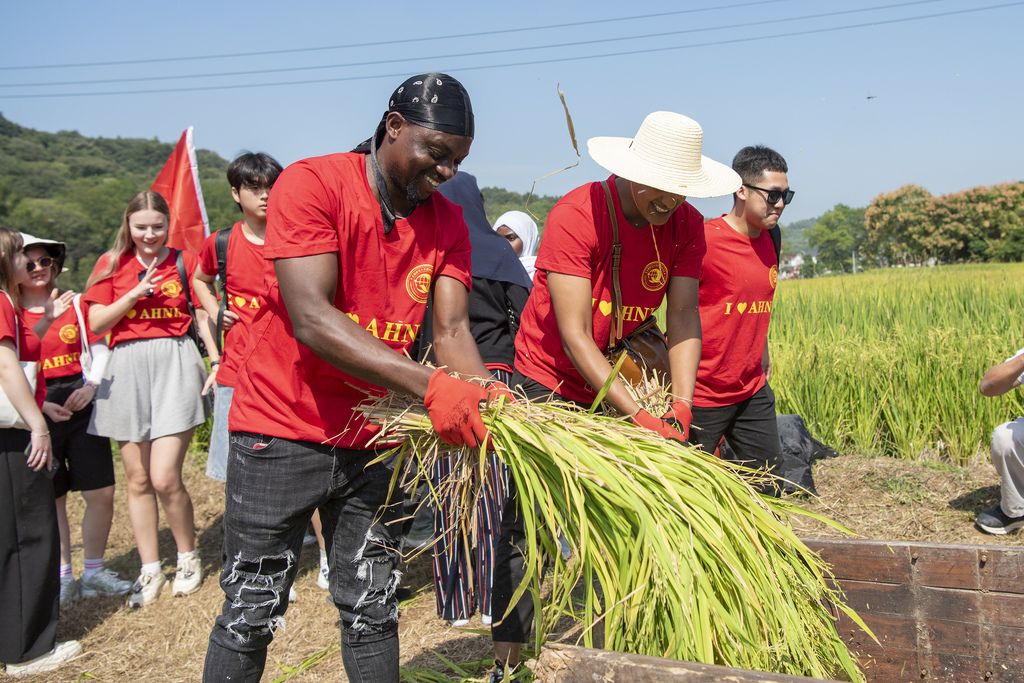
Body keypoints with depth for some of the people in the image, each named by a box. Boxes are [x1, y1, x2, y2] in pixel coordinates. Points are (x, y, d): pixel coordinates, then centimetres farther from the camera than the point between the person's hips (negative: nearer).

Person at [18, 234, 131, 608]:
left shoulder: (75, 304, 5)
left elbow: (99, 349, 8)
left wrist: (91, 385, -8)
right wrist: (41, 406, -14)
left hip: (82, 405, 2)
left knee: (101, 492, 2)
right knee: (51, 499, 9)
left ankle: (94, 572, 20)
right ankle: (63, 577, 24)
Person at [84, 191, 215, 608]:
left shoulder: (185, 261, 5)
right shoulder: (112, 264, 9)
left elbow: (203, 316, 6)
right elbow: (96, 324, 5)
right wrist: (134, 294, -8)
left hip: (175, 361, -3)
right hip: (127, 367, 3)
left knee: (164, 477, -9)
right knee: (138, 479, 8)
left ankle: (188, 558, 15)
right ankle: (150, 569, 23)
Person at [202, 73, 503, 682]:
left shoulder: (448, 224, 3)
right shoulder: (312, 184, -14)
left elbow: (451, 329, -6)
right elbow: (310, 317, -25)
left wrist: (489, 398, -27)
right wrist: (428, 384, -35)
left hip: (375, 440, 5)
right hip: (283, 430, -4)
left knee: (372, 613, 13)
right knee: (252, 613, 6)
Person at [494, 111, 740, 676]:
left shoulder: (686, 225, -7)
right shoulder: (576, 215, -24)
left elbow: (683, 319, -12)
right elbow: (575, 338, -28)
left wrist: (680, 406, -26)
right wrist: (638, 416, -31)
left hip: (618, 382, 5)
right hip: (548, 382, -5)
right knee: (527, 524, -4)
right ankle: (507, 660, 9)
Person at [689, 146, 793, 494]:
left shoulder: (769, 242, 7)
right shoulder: (704, 239, -17)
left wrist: (763, 354, 19)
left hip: (753, 391, 7)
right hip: (702, 395, -7)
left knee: (767, 483, 15)